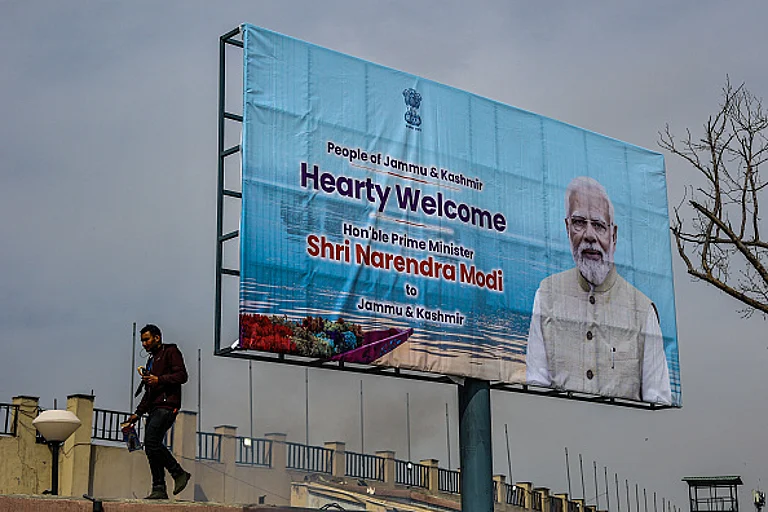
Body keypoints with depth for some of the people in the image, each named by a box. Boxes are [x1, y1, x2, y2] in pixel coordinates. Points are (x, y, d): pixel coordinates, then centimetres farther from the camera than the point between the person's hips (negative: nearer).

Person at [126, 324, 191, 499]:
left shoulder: (170, 352, 4)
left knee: (152, 442, -22)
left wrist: (159, 380, -18)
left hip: (167, 406, -9)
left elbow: (182, 375, -10)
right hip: (154, 408, 9)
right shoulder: (151, 360, 30)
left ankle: (179, 474, -12)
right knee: (151, 446, -1)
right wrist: (138, 413, 25)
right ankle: (159, 490, -2)